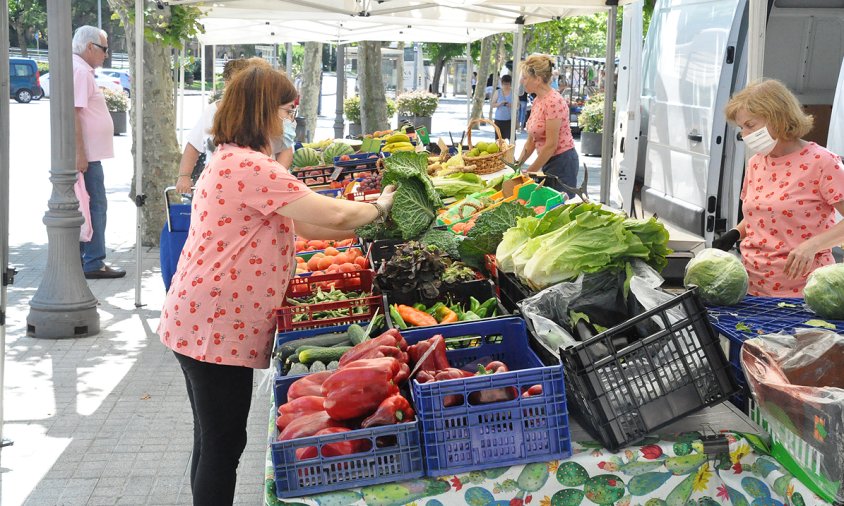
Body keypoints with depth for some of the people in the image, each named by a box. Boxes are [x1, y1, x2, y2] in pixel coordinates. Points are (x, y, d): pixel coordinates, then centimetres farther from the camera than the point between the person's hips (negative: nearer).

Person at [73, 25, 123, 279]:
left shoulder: (82, 70, 17)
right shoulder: (80, 71, -15)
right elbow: (73, 113, -23)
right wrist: (79, 153, -25)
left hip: (85, 154, 10)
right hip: (86, 154, -10)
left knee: (85, 208, 15)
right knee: (96, 207, -5)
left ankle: (80, 259, 22)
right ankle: (94, 264, 0)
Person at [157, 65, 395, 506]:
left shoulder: (231, 160, 14)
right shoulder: (250, 166, -21)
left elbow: (294, 223, 16)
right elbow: (333, 214, -21)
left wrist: (357, 228, 11)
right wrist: (378, 208, -2)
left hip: (203, 321, 10)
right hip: (216, 328, -10)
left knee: (214, 441, 19)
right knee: (223, 444, 1)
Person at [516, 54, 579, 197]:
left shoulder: (553, 102, -19)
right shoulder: (537, 101, 9)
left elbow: (551, 145, -20)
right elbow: (531, 140, 14)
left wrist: (530, 172, -14)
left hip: (562, 163, -9)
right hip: (548, 162, 9)